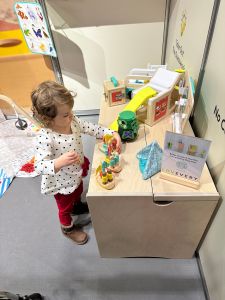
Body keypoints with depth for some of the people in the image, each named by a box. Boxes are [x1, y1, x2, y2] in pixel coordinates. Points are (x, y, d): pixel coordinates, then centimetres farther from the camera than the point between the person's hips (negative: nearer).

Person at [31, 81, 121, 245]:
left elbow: (93, 129, -11)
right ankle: (68, 228, 55)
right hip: (62, 183, -6)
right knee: (65, 207, 24)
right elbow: (40, 166, -36)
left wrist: (114, 134, -23)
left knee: (78, 192, 37)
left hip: (76, 173, 6)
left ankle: (78, 206, 72)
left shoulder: (73, 120, -18)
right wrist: (61, 162, -53)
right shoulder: (45, 138, -37)